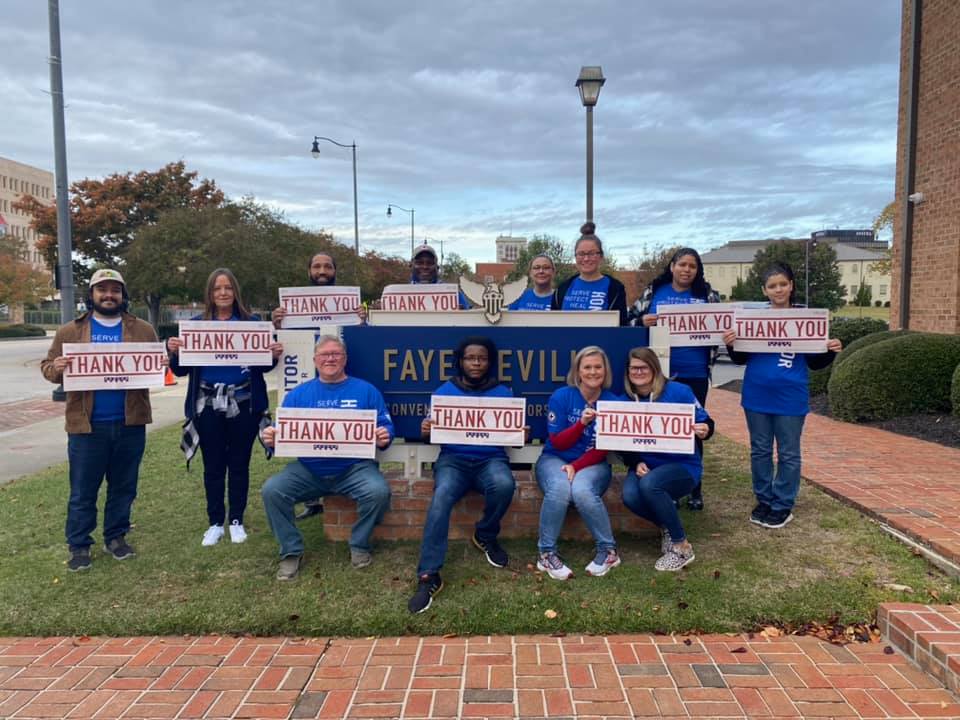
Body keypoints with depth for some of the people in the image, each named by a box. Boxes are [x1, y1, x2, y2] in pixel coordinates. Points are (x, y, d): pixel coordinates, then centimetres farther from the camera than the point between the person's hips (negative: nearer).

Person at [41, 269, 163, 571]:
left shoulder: (143, 330, 7)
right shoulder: (70, 331, 4)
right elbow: (47, 367, 6)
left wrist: (160, 365, -14)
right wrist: (56, 368, -17)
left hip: (130, 424, 2)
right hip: (87, 425, -1)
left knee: (124, 487, 12)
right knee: (82, 491, 6)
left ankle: (116, 537, 27)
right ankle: (79, 546, 19)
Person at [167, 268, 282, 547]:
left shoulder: (252, 322, 2)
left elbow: (262, 366, 6)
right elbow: (181, 370, 3)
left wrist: (274, 355, -16)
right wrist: (174, 352, -17)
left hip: (243, 404, 0)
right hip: (208, 405, 1)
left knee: (239, 463, 9)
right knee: (213, 466, 9)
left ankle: (236, 521, 23)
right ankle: (215, 523, 22)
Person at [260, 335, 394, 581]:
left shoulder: (365, 391, 7)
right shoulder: (298, 394, 12)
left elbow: (385, 428, 3)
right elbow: (282, 433, 9)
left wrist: (384, 438, -21)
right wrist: (271, 439, -15)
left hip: (354, 468, -2)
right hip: (308, 469, 2)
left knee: (379, 491, -28)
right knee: (271, 490, -20)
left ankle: (359, 546, 1)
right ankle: (291, 551, 1)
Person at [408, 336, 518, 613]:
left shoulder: (503, 393, 11)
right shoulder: (445, 391, 10)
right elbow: (434, 431, 7)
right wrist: (426, 430, -17)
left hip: (490, 459, 1)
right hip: (453, 459, 0)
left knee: (504, 484, -34)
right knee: (441, 499, -32)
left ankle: (486, 536, -2)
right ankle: (428, 576, -28)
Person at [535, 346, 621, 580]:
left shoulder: (613, 402, -2)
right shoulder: (561, 397, -5)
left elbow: (604, 449, -3)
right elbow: (557, 443, -5)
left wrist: (576, 466, -18)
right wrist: (581, 423, -22)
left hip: (593, 464, 0)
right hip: (555, 460, 0)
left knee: (582, 490, -34)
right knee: (559, 488, -35)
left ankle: (608, 550, -13)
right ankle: (546, 553, -17)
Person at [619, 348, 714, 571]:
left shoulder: (678, 391, -8)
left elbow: (705, 423, -4)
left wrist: (704, 431, -29)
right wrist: (636, 464, -14)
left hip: (682, 465, -3)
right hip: (644, 466, 4)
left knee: (649, 484, -35)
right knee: (630, 496, -28)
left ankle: (682, 547, -13)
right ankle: (667, 525, 7)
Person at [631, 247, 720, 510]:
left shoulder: (707, 295, 5)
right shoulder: (653, 292, 5)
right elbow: (631, 319, 5)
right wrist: (643, 322, -16)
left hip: (694, 373, 0)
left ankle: (695, 489, 21)